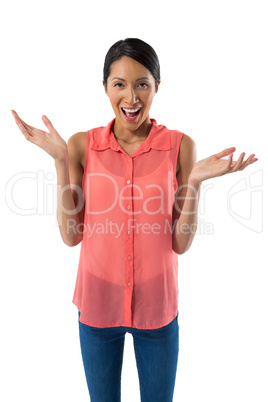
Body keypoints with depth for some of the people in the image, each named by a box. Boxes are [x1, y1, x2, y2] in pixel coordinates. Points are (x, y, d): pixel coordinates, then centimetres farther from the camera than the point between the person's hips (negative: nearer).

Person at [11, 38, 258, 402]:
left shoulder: (180, 146, -9)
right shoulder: (82, 145, -7)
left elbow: (181, 243, -9)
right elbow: (71, 235, -10)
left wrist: (196, 181, -23)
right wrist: (60, 160, -16)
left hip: (157, 305, 0)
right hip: (97, 303, 1)